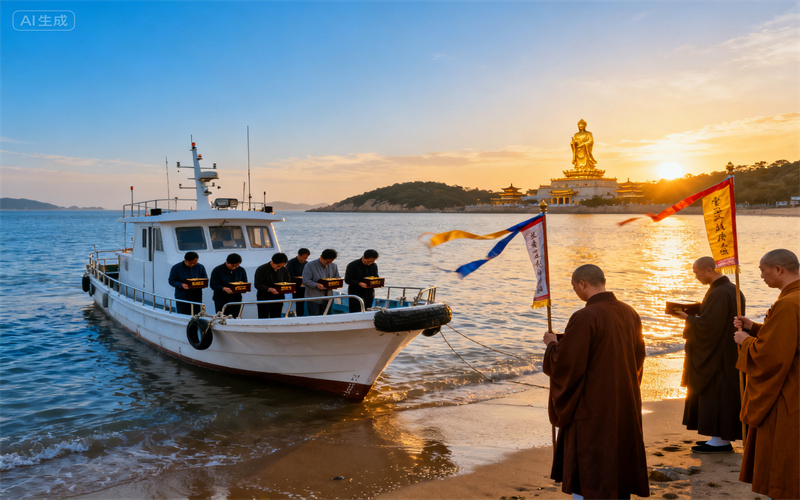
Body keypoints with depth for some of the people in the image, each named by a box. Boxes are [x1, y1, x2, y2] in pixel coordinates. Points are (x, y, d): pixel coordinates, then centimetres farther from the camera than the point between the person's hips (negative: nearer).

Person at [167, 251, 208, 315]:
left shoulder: (200, 267, 3)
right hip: (182, 298, -2)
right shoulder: (176, 268, -5)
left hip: (196, 297, 2)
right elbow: (171, 281, -4)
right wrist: (181, 285, -22)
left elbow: (205, 278, 12)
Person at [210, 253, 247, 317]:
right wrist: (224, 289, -26)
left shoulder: (241, 270, 7)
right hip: (221, 300, -3)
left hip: (236, 299, 3)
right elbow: (213, 285, -10)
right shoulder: (217, 270, -5)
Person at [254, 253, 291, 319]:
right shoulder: (261, 269, -10)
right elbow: (257, 285, -13)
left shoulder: (284, 270, 5)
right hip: (264, 299, -4)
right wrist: (269, 289, -27)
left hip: (278, 299, 4)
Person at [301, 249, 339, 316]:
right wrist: (316, 285, -29)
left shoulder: (333, 266, 8)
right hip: (313, 298, -5)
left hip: (327, 298, 5)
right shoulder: (310, 266, -8)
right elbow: (305, 281, -14)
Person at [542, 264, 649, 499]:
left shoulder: (585, 317, -23)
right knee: (620, 467, 20)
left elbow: (565, 364, -22)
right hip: (625, 405, 8)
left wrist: (552, 344, -2)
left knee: (585, 478, 6)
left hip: (593, 409, -7)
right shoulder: (630, 313, 1)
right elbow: (638, 357, 13)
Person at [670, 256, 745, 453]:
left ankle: (721, 441, 4)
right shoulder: (732, 289, 11)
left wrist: (687, 318, -9)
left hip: (717, 354, -10)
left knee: (715, 393, -3)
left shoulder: (719, 294, -22)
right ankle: (722, 437, 21)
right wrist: (695, 312, 8)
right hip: (727, 352, 10)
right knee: (723, 393, 14)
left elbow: (707, 326, -24)